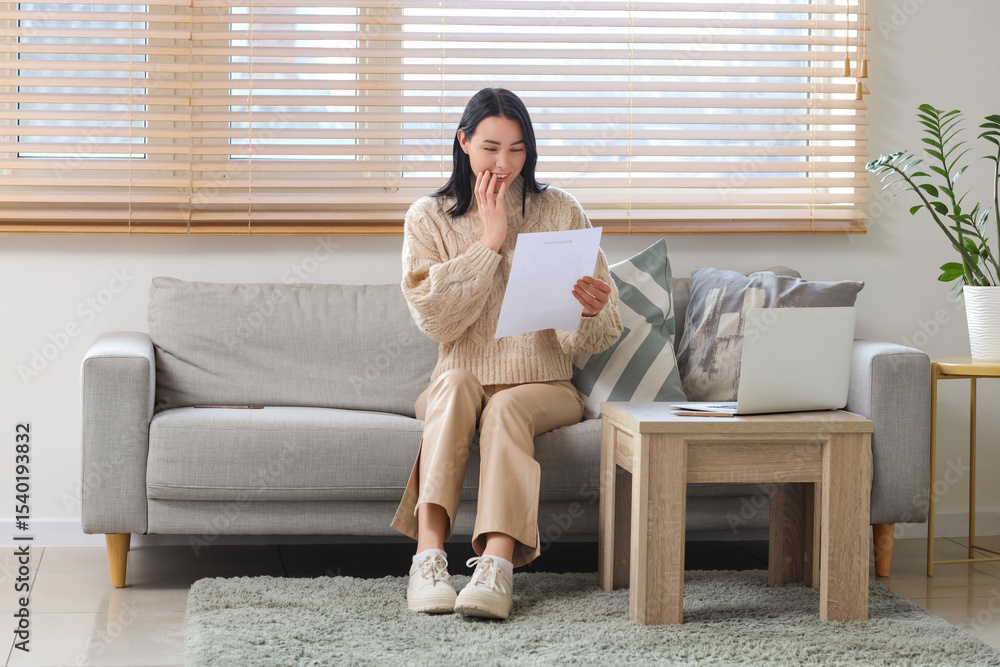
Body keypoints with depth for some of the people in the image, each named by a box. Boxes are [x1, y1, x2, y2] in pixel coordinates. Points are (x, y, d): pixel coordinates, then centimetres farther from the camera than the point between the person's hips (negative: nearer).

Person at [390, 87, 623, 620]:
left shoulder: (560, 212, 4)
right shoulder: (429, 219, 5)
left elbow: (594, 338, 1)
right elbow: (435, 319, -11)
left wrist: (593, 313, -24)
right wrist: (490, 241, -12)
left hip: (542, 388, 0)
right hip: (459, 386, 0)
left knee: (507, 408, -32)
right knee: (456, 383, -33)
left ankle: (496, 568, -49)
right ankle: (429, 556, -44)